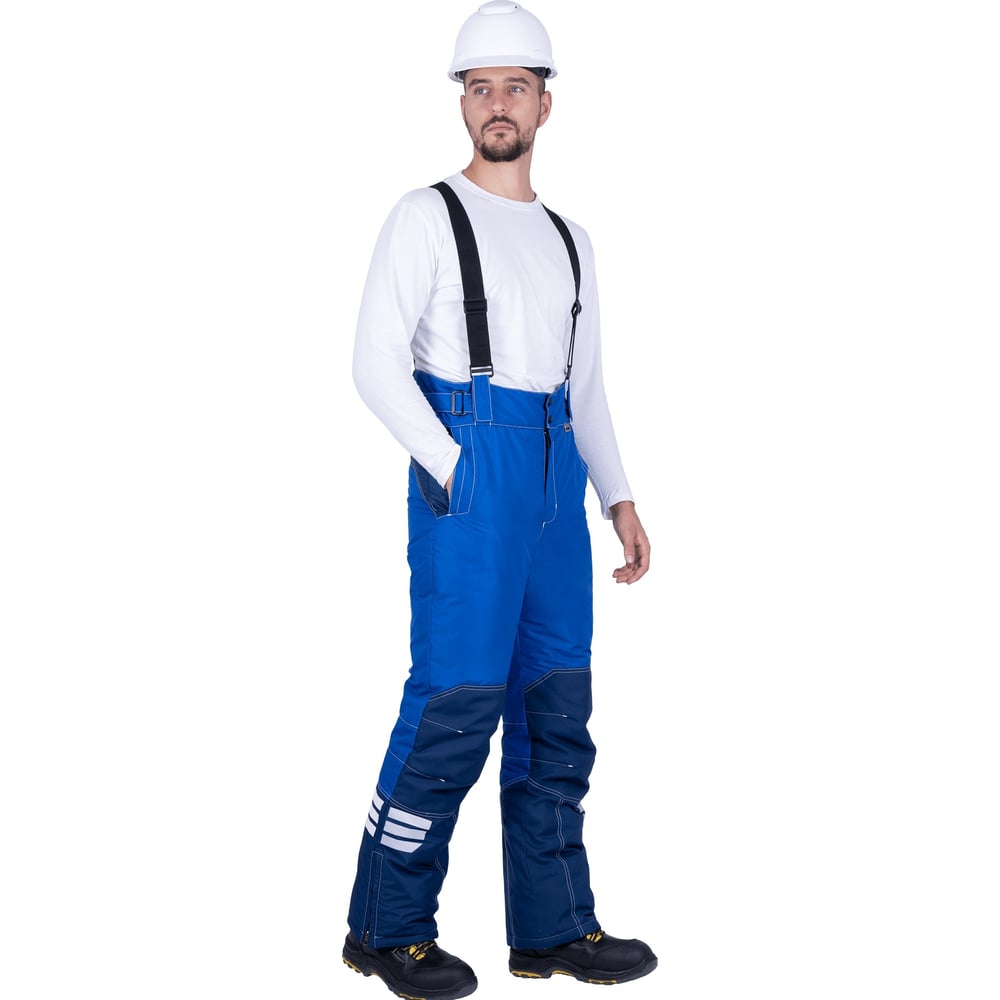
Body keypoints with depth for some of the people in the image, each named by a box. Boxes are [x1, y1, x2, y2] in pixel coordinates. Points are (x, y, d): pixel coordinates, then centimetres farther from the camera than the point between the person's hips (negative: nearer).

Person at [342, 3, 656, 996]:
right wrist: (453, 470, -12)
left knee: (557, 706, 7)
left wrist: (617, 496, 14)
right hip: (467, 460, -6)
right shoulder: (427, 216, 1)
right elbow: (376, 362, -6)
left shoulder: (571, 241, 20)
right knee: (455, 701, -9)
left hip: (556, 472, 6)